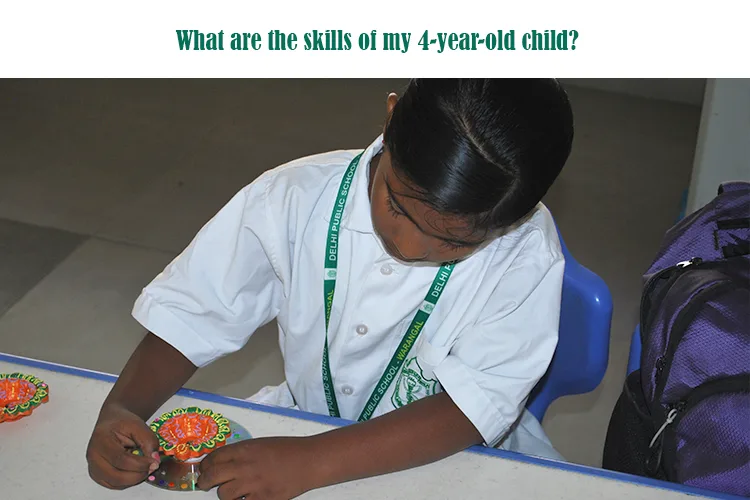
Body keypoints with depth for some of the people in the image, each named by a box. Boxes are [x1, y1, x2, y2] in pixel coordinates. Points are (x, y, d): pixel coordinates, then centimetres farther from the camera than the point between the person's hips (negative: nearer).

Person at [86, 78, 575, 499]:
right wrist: (118, 411, -25)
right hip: (306, 425, 3)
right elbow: (187, 318, -8)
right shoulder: (292, 200, -16)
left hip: (456, 456, -2)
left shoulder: (527, 255, -21)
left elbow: (472, 409, -26)